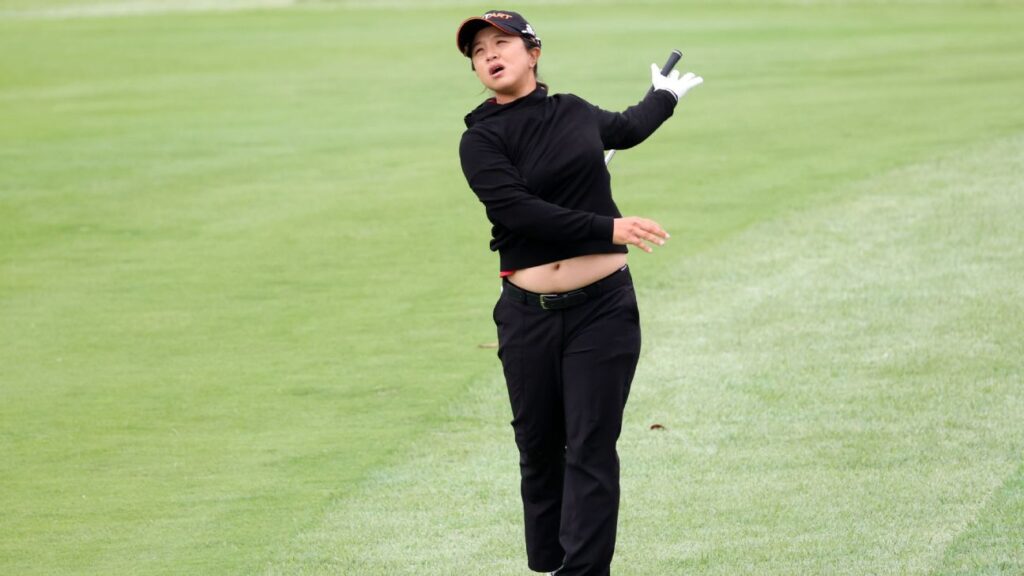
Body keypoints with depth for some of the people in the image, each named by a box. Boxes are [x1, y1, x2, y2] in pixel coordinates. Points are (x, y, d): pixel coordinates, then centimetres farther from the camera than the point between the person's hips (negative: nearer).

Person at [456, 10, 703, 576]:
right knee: (539, 449, 7)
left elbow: (626, 128, 33)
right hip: (527, 313, -1)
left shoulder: (574, 113, 10)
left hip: (601, 307, 1)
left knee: (590, 449, -5)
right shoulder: (481, 140, -1)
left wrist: (665, 96, 52)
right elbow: (518, 209, -16)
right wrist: (609, 228, -20)